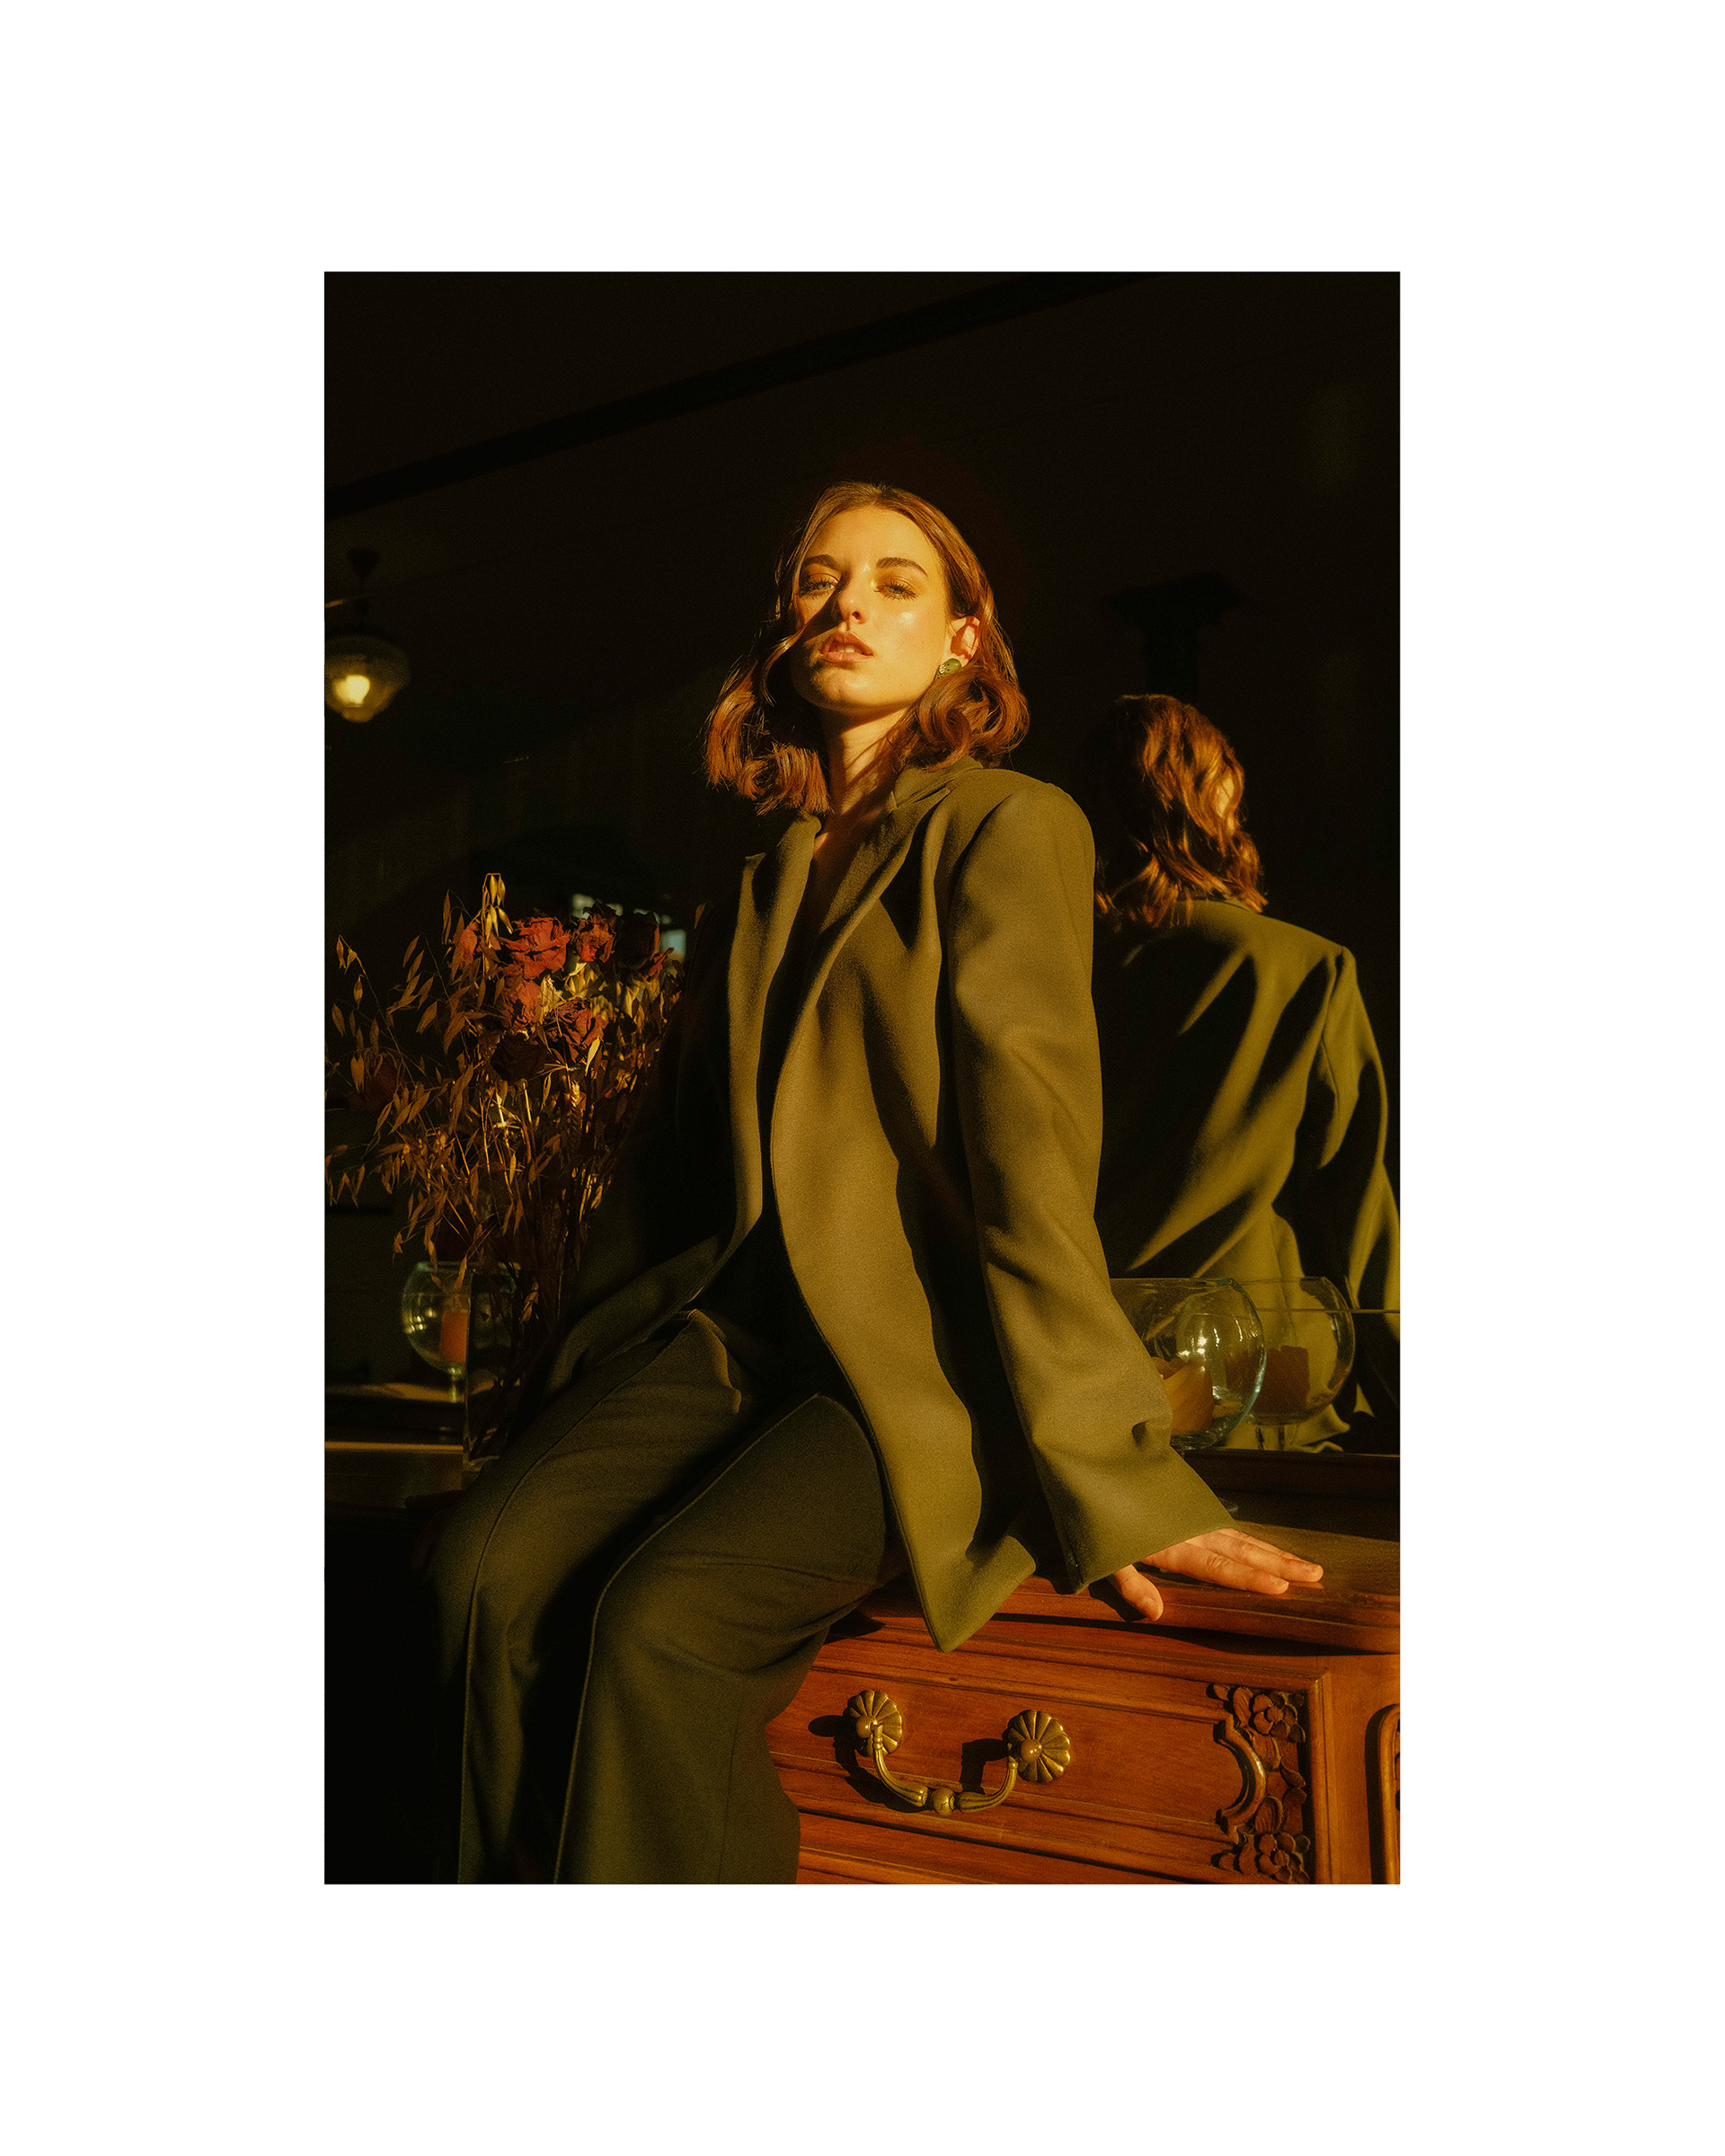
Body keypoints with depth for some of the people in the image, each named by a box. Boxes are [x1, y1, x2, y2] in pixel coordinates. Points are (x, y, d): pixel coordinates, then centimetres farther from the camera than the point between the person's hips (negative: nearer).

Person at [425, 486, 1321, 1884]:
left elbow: (1030, 1141, -12)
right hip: (728, 1332, 6)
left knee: (663, 1622, -28)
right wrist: (591, 1388, 13)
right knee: (497, 1561, -21)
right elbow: (671, 1152, 21)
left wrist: (1106, 1472, -16)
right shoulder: (760, 890, 20)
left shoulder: (1009, 827, -1)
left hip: (919, 1353, -5)